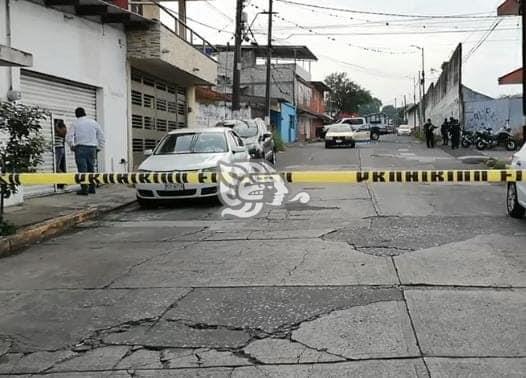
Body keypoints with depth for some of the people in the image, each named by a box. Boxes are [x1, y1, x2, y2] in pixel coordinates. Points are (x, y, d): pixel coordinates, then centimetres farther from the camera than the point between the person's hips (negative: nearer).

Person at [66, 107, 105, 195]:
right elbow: (101, 136, 12)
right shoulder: (93, 122, 11)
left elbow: (68, 137, -5)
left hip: (81, 148, -4)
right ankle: (92, 188, 14)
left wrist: (72, 146, 9)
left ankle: (84, 189, -8)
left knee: (82, 169, -5)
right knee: (91, 168, 12)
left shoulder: (75, 123, 0)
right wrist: (99, 147, 18)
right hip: (92, 148, 4)